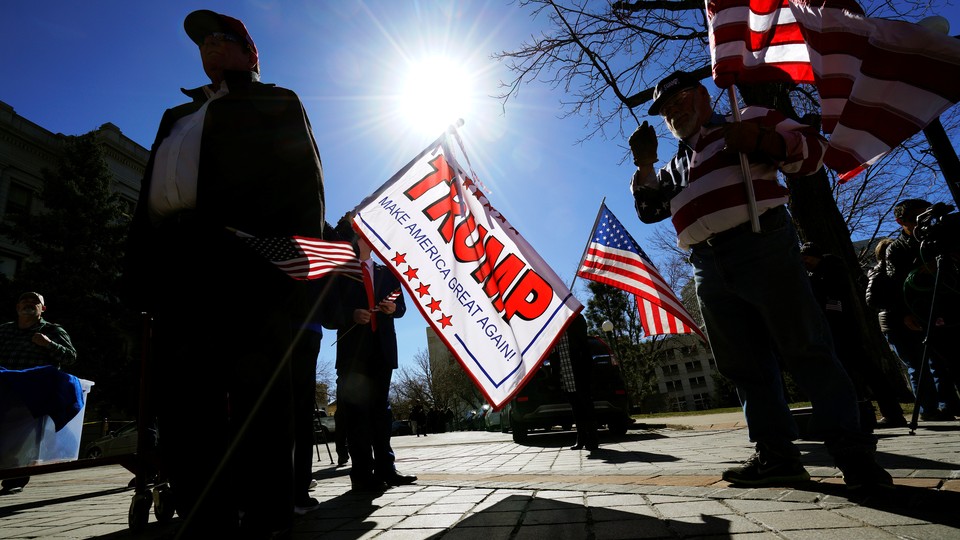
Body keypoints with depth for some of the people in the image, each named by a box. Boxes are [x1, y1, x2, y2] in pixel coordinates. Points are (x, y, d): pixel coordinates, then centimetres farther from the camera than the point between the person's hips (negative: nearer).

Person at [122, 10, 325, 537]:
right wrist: (139, 270, 11)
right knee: (182, 402, 2)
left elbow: (304, 180, 2)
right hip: (176, 262, 7)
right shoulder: (177, 115, 34)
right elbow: (149, 195, 26)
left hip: (251, 259, -6)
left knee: (257, 398, -7)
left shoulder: (277, 103, 18)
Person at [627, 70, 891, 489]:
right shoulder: (676, 165, 29)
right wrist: (644, 165, 7)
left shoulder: (751, 119, 16)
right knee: (745, 365, 4)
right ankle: (777, 455, 12)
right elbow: (648, 210, 19)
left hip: (761, 246, -5)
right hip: (709, 269, 6)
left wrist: (763, 140, -10)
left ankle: (854, 453, 5)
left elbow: (810, 149, 8)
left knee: (805, 349, -5)